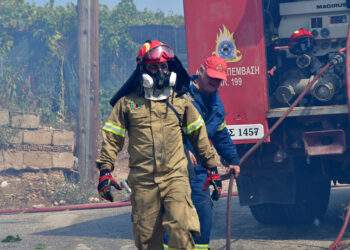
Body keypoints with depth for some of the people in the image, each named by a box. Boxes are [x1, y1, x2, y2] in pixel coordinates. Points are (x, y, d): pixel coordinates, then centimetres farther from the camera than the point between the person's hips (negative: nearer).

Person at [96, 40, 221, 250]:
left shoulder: (181, 100, 10)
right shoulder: (127, 102, 5)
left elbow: (198, 134, 19)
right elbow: (112, 138, 9)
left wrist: (211, 166, 20)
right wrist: (105, 170, 1)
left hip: (175, 177, 0)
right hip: (143, 181, 0)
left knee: (181, 228, -17)